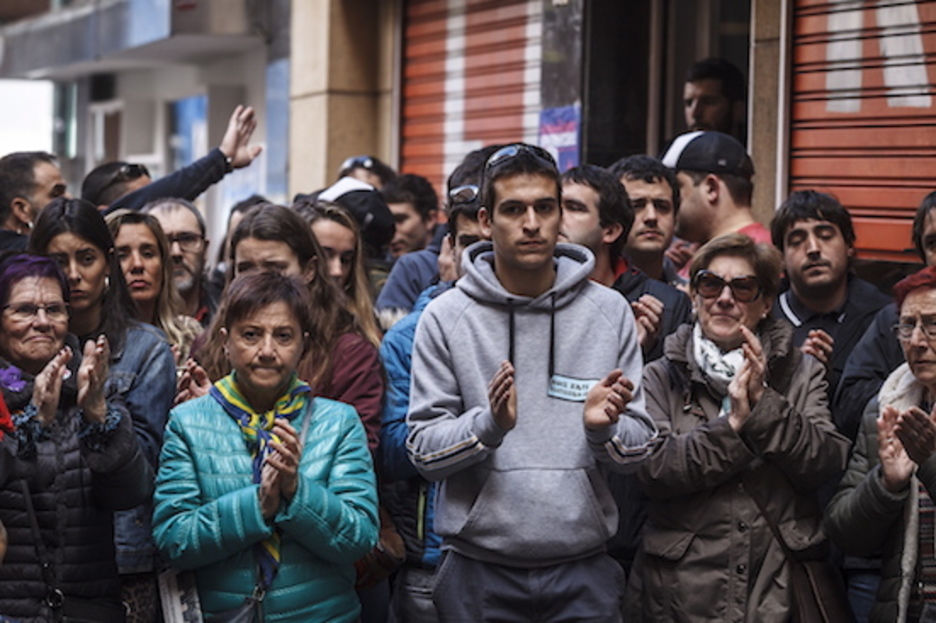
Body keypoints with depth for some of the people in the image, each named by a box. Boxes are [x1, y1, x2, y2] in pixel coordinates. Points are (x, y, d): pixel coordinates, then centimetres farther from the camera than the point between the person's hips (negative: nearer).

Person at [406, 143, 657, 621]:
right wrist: (489, 424, -21)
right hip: (479, 571, -1)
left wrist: (604, 428, -17)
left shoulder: (609, 311, 2)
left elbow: (640, 447, 3)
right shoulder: (445, 317, -3)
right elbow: (423, 451, -5)